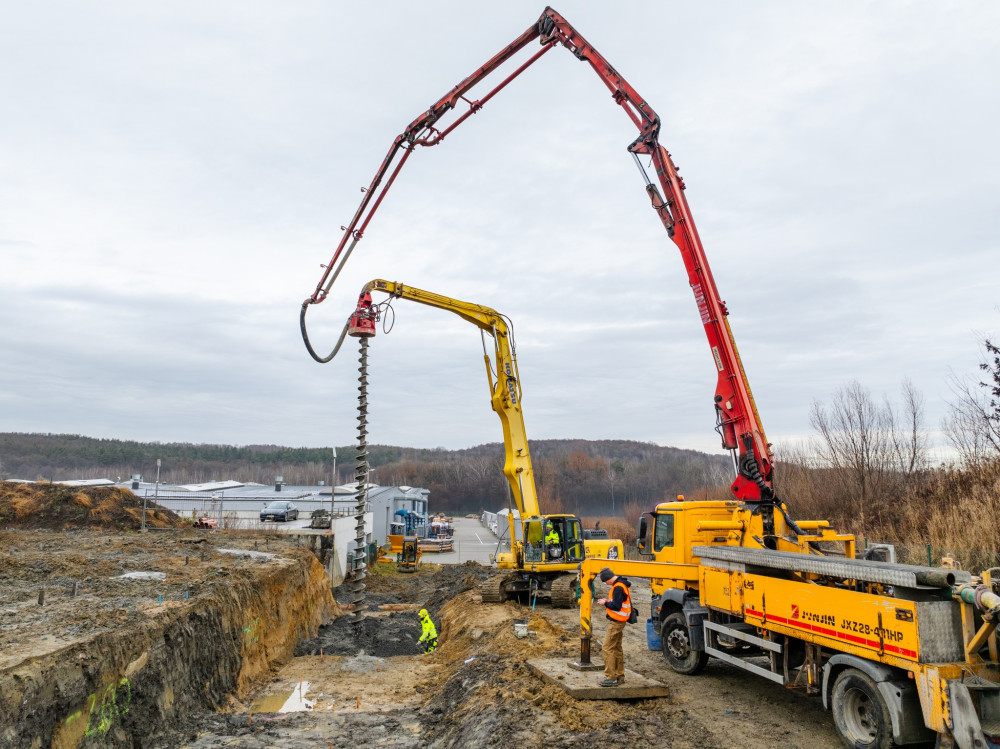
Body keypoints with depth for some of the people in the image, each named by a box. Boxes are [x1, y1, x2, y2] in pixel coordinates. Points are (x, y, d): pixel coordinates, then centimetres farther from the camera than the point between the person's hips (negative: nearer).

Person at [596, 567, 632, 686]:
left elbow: (616, 606, -24)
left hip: (615, 622, -11)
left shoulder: (618, 587, -21)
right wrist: (609, 601, 9)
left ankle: (611, 678, -5)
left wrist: (605, 603, -10)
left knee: (607, 649, -7)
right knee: (617, 649, 17)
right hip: (619, 622, 11)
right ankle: (619, 676, 25)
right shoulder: (622, 584, 11)